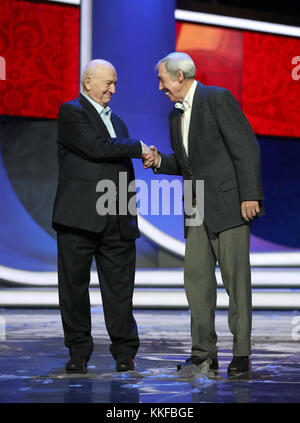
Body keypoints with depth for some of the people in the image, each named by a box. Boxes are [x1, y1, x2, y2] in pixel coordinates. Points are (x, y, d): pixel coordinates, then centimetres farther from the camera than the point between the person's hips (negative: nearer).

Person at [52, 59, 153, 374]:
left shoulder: (116, 121, 23)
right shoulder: (71, 112, 0)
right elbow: (97, 147, -15)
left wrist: (129, 210, 14)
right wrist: (138, 148, -5)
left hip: (117, 221, 6)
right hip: (80, 217, -6)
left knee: (119, 288, 3)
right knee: (74, 285, 1)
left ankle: (125, 352, 7)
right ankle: (79, 352, 10)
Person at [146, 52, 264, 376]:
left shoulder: (218, 98, -8)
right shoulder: (176, 115, 17)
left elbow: (246, 148, -12)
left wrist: (249, 195, -18)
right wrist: (160, 162, 4)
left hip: (229, 203, -8)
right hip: (198, 209, 8)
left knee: (236, 278, -4)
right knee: (196, 277, 3)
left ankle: (241, 354, 2)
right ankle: (204, 354, 8)